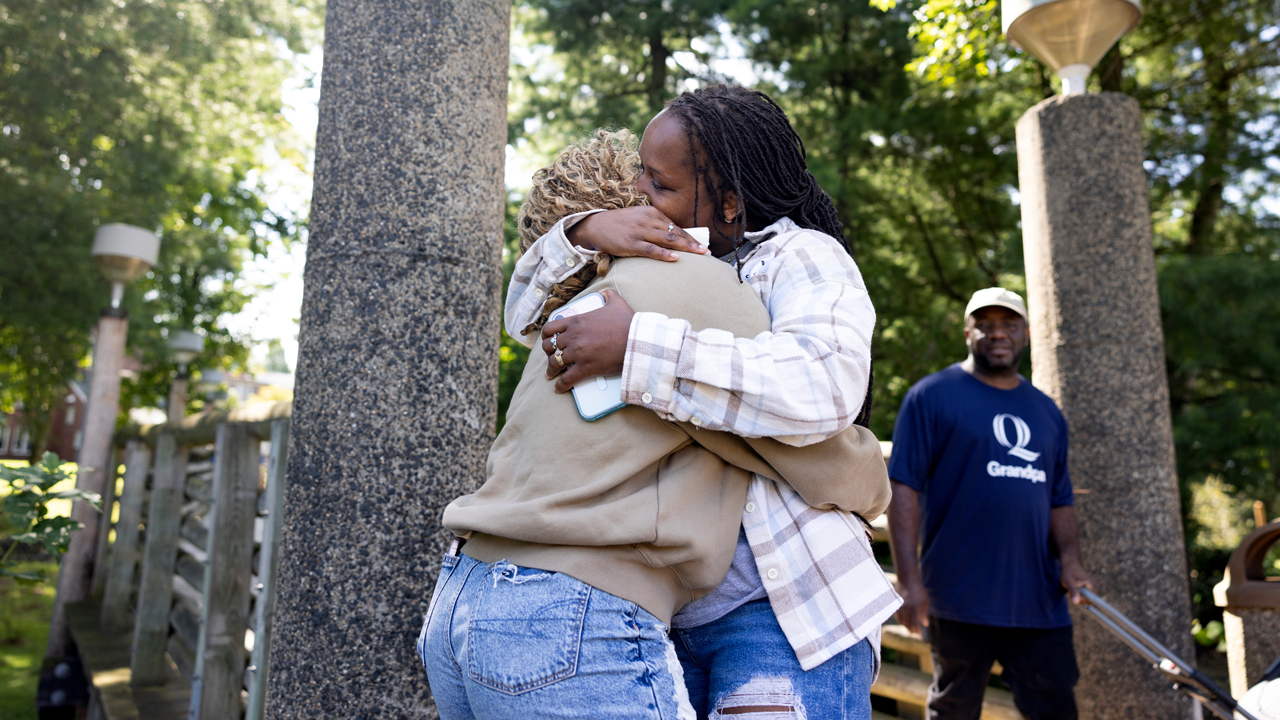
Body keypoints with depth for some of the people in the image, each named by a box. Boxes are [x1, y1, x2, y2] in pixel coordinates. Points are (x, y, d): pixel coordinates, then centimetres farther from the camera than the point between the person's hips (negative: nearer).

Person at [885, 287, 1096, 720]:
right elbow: (903, 488, -8)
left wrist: (1069, 560, 2)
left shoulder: (1046, 412, 17)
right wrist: (909, 580, -15)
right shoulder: (932, 396, -2)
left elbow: (1059, 499, 21)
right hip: (961, 599, -5)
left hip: (1039, 599, 5)